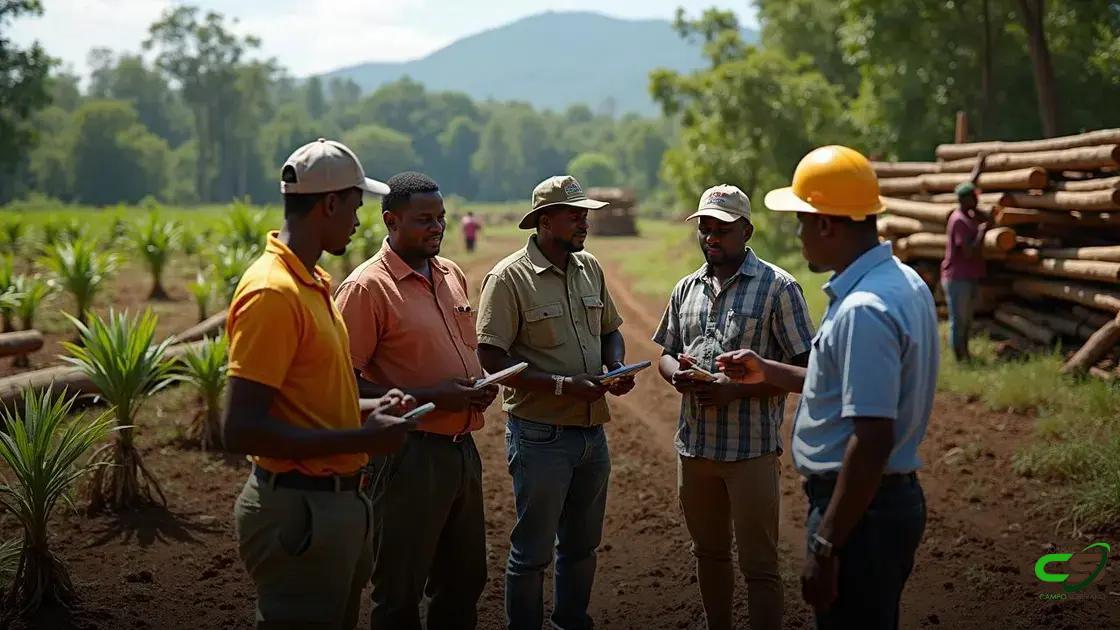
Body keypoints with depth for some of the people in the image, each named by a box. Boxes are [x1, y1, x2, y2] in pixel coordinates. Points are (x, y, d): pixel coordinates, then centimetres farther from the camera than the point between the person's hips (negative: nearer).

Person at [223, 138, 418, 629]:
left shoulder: (314, 283, 12)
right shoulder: (271, 292, -19)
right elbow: (240, 430, -24)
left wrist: (370, 412, 6)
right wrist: (361, 439, -21)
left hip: (340, 503, 10)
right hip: (298, 511, -10)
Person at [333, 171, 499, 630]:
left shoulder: (453, 275, 10)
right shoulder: (367, 287, -13)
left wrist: (481, 385, 3)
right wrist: (431, 398, -21)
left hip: (462, 447, 8)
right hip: (409, 452, -7)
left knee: (465, 581, 17)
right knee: (401, 593, 4)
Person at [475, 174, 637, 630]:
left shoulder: (590, 268, 8)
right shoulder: (510, 278, -13)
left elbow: (610, 331, 20)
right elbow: (492, 359, -17)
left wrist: (617, 367, -2)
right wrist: (563, 385, -22)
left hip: (592, 429, 7)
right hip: (540, 434, -7)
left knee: (582, 543, 19)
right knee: (532, 551, 3)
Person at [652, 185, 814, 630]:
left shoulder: (778, 287, -8)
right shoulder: (686, 288, 10)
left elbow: (803, 368, -10)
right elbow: (666, 354, 18)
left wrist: (737, 390, -20)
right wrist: (676, 372, -6)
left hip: (752, 448, -6)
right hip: (694, 444, 6)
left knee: (759, 565, 0)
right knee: (708, 554, 18)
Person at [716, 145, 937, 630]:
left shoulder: (864, 310, -24)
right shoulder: (902, 282, 9)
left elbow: (872, 440, -27)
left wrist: (825, 546, -24)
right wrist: (768, 372, 26)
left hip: (861, 507, -10)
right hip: (895, 497, 10)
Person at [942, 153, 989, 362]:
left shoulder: (970, 214, 9)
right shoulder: (959, 220, -17)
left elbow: (969, 186, 28)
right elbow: (970, 252, -23)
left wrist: (978, 167, 36)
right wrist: (982, 231, -12)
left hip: (970, 278, 9)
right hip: (957, 278, -9)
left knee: (967, 321, 15)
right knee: (958, 322, -5)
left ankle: (965, 356, 22)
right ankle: (959, 359, -2)